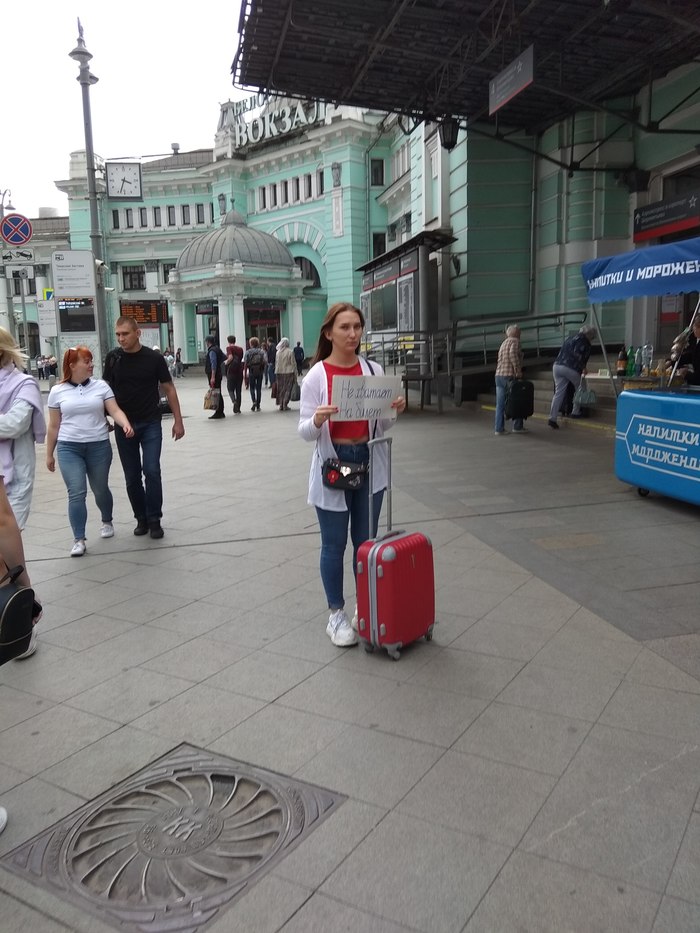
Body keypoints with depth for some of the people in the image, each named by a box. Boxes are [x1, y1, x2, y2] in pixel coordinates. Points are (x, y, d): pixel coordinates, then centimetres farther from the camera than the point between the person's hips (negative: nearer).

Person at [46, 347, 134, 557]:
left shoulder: (101, 386, 1)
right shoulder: (57, 391, 1)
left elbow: (115, 410, -7)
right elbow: (54, 426, 7)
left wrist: (126, 424, -29)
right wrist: (49, 454, 10)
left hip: (99, 446, 1)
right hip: (69, 448, -1)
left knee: (100, 490, 14)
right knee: (76, 493, -9)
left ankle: (107, 521, 41)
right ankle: (79, 539, -2)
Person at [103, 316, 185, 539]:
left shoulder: (153, 358, -6)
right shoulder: (113, 358, 0)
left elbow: (169, 389, 0)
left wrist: (178, 420, -3)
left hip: (150, 424, -2)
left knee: (152, 471, -9)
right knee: (132, 476, 7)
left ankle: (154, 520, 3)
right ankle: (141, 518, 20)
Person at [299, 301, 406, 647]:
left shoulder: (374, 370, 3)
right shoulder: (316, 376, -7)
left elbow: (381, 426, 8)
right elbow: (305, 432, -8)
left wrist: (394, 410, -12)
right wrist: (317, 420, -29)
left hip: (369, 461, 3)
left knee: (366, 541, 12)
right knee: (334, 544, 5)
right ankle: (336, 614, 20)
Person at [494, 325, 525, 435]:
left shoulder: (503, 343, 21)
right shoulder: (515, 341, -4)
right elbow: (513, 354, -22)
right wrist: (518, 371, -21)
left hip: (499, 375, 7)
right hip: (510, 376, -7)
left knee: (500, 404, 5)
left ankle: (499, 428, 4)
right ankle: (517, 426, 9)